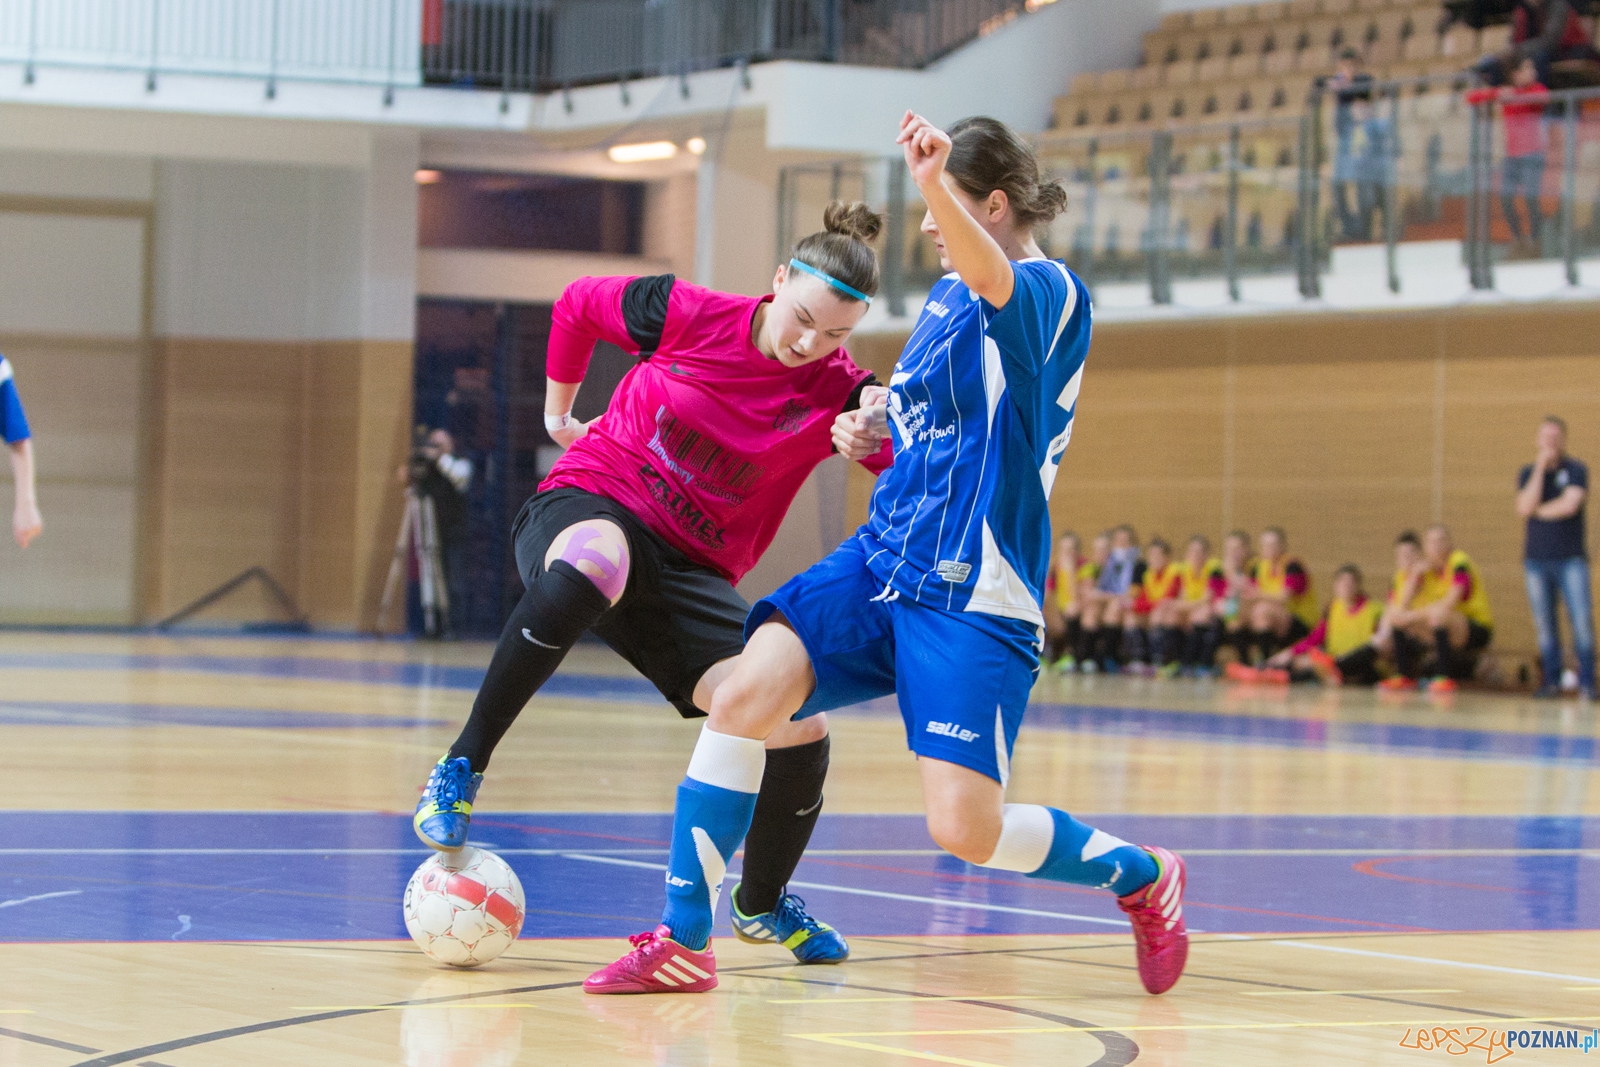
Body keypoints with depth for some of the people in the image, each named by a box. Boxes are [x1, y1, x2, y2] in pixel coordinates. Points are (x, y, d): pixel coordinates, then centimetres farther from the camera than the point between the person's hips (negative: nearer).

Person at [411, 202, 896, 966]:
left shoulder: (836, 395, -5)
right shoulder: (686, 314, -8)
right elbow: (576, 303, 11)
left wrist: (875, 437, -40)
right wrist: (559, 408, 20)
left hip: (689, 573, 3)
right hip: (587, 504, -3)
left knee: (799, 735, -12)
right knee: (594, 563, -44)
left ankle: (762, 903, 21)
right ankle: (462, 767, -32)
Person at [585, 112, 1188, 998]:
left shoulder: (1049, 291, -11)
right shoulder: (946, 295, 15)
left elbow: (992, 279, -38)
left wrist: (936, 186, -55)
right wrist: (875, 423, 17)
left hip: (973, 592, -7)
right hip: (881, 559, 7)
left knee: (964, 827, -15)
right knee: (746, 692, -15)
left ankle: (1141, 876, 15)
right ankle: (683, 942, -7)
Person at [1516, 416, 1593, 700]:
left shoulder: (1576, 470, 1)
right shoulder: (1528, 473, 9)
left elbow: (1570, 504, -14)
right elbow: (1525, 507, -8)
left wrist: (1537, 511, -2)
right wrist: (1540, 467, -9)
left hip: (1571, 558, -3)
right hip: (1537, 559, 3)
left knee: (1582, 620, -12)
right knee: (1545, 624, 2)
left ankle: (1587, 683, -7)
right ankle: (1551, 682, 9)